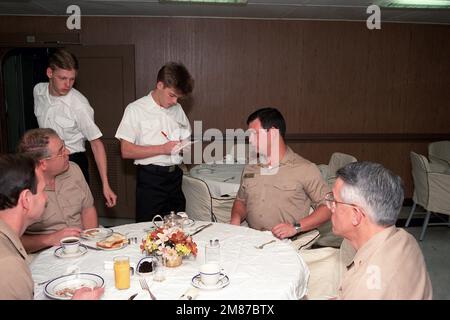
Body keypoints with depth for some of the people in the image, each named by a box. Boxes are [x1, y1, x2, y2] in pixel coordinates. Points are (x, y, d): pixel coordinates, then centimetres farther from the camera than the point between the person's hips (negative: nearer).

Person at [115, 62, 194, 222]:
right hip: (150, 177, -5)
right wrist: (162, 149, -17)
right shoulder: (136, 110, -6)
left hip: (175, 175, 5)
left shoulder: (177, 109, 12)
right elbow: (126, 151, -11)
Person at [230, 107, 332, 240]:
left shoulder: (305, 169, -2)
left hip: (286, 243, -4)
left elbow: (328, 206, -4)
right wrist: (236, 218, 4)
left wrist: (295, 227, -15)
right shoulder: (250, 168, 16)